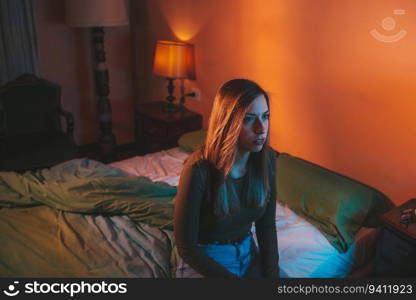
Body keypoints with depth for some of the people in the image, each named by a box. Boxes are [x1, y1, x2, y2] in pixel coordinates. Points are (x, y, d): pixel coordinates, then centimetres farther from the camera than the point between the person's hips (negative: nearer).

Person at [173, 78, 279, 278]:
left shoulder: (266, 159, -11)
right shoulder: (199, 169, -27)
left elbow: (267, 225, 0)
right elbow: (187, 247, -17)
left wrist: (272, 273, -8)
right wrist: (232, 277, -17)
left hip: (248, 253, 5)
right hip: (203, 261, -4)